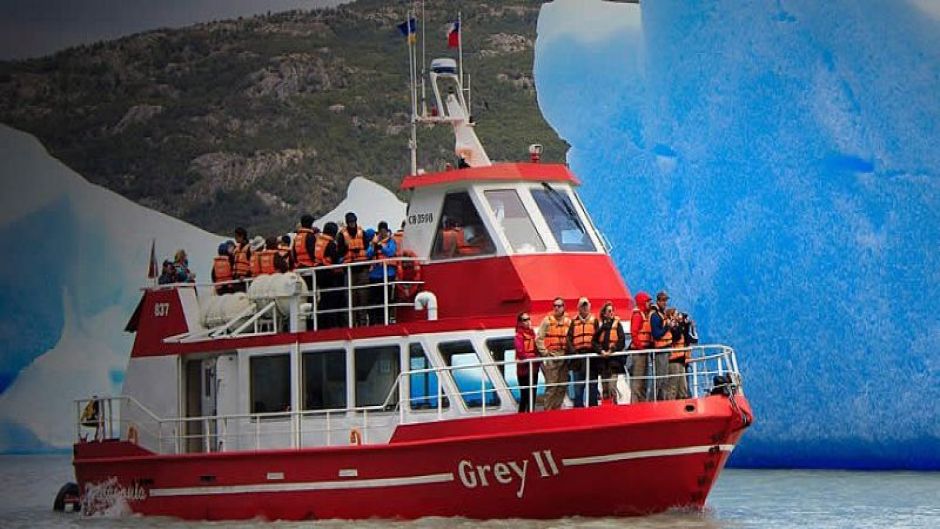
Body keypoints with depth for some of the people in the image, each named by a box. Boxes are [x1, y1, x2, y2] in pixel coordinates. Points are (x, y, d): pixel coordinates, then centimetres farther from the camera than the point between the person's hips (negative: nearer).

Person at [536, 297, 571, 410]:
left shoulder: (568, 321, 10)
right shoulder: (547, 321, 0)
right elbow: (539, 338, -2)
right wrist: (544, 353, -7)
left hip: (564, 357, 4)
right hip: (551, 357, -4)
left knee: (563, 386, 6)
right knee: (551, 385, -9)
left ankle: (557, 408, 16)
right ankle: (548, 410, -5)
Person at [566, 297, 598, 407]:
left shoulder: (594, 321, 9)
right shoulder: (574, 322, 10)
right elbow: (569, 338, 4)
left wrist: (596, 350, -11)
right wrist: (572, 351, -9)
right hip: (578, 355, 1)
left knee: (592, 387, 2)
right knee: (578, 387, 2)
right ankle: (578, 408, 6)